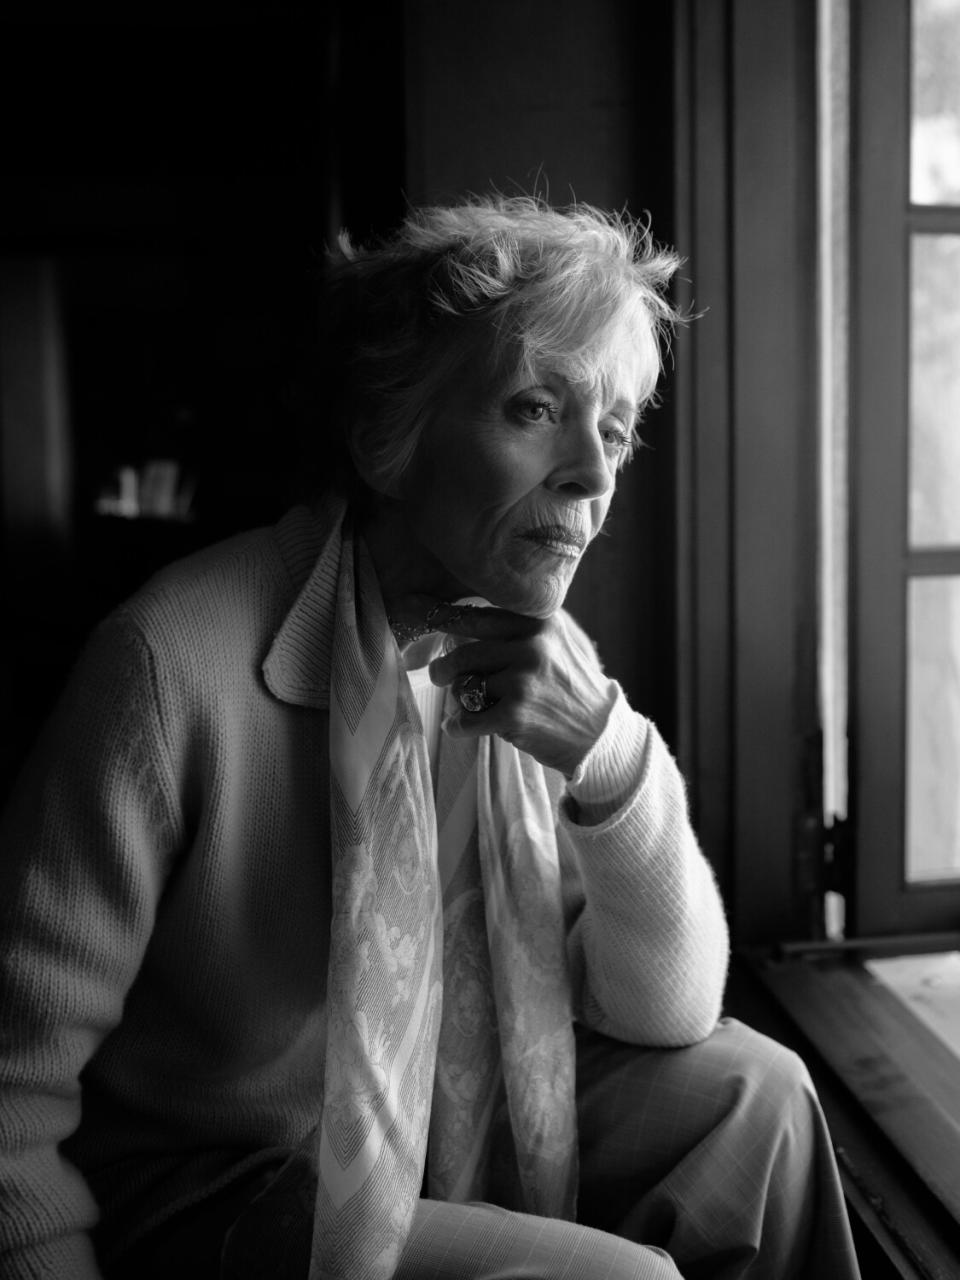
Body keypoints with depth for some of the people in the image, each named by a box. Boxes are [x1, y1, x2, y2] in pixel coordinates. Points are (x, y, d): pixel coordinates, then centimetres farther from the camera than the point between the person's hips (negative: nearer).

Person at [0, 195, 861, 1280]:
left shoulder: (549, 658, -5)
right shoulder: (180, 662, -26)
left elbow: (667, 1016, -6)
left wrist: (611, 759, -22)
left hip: (456, 1155, 6)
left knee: (751, 1089, -6)